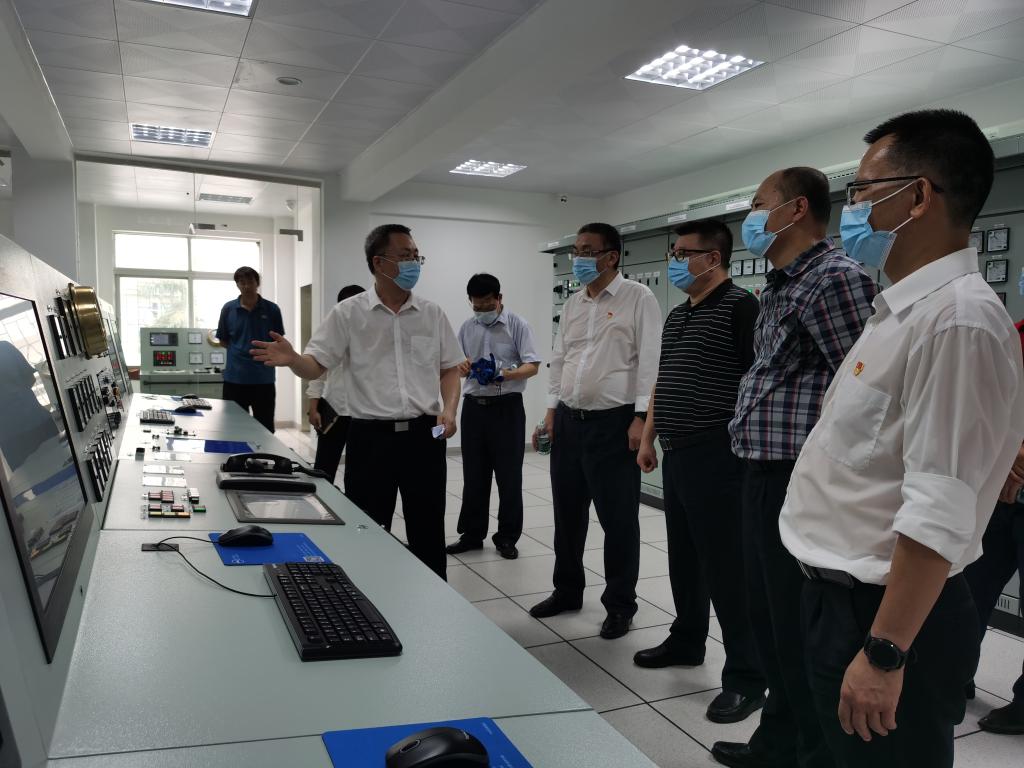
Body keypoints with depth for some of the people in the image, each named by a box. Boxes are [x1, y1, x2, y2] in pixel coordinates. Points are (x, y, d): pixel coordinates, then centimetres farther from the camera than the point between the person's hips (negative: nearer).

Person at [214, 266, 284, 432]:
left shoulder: (272, 309, 0)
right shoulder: (228, 309, 2)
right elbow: (223, 341, 11)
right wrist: (240, 350, -1)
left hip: (264, 379, 0)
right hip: (234, 378, 1)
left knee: (265, 430, 8)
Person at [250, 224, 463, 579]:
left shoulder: (432, 313, 7)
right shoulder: (348, 313, -1)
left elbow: (450, 370, 12)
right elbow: (315, 366, -4)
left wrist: (449, 410, -5)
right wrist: (292, 359, -26)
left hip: (424, 435, 2)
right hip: (371, 437, -2)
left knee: (428, 533, 11)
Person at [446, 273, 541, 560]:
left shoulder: (516, 324, -5)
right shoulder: (466, 328, 9)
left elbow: (532, 365, -10)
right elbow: (459, 365, 14)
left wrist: (508, 375, -28)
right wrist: (461, 367, -10)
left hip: (507, 407, -4)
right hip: (473, 407, 4)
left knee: (509, 476, 2)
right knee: (473, 475, 10)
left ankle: (507, 537, 14)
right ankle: (472, 534, 22)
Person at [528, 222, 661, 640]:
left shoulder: (639, 298, -6)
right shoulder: (572, 304, 14)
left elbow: (649, 361, -12)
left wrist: (641, 418, -18)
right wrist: (552, 411, 12)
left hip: (614, 422, -7)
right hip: (569, 421, 7)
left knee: (618, 518, 2)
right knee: (568, 512, 15)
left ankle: (620, 604, 17)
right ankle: (567, 590, 31)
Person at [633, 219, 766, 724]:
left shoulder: (739, 307, -10)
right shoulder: (677, 315, 17)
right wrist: (649, 437, 20)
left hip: (716, 454, -9)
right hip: (676, 454, 9)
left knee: (726, 567, -2)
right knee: (684, 558, 19)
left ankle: (746, 676, 10)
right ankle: (686, 641, 35)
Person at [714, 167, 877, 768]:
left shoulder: (834, 278, -13)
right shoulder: (780, 285, 16)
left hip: (801, 482, -10)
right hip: (765, 475, 10)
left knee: (804, 631, 2)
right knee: (769, 619, 19)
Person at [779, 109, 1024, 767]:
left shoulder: (958, 319, -22)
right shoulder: (905, 309, 10)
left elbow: (940, 512, -26)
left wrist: (884, 653, -24)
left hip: (887, 615, -9)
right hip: (839, 596, 9)